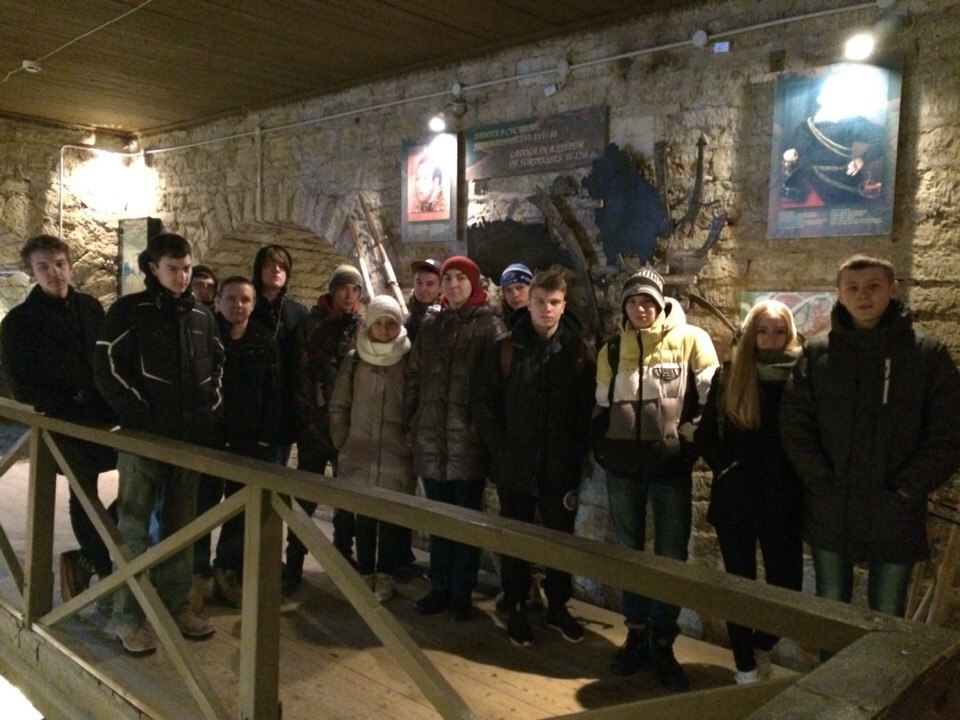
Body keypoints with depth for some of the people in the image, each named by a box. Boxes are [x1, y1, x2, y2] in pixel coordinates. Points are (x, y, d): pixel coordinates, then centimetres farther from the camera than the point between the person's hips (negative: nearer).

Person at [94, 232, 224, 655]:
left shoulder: (201, 315, 10)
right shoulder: (129, 311, -4)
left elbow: (216, 365, 20)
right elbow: (108, 370, -8)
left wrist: (210, 409, 8)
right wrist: (141, 416, -13)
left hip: (191, 435, 5)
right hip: (144, 435, -5)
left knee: (180, 522, 12)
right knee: (135, 526, 1)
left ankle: (176, 605, 24)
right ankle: (129, 616, 11)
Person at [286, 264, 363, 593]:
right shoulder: (311, 325, 0)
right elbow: (301, 373, -4)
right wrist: (311, 414, -10)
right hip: (315, 424, -2)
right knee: (306, 495, 2)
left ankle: (344, 554, 28)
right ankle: (294, 562, 12)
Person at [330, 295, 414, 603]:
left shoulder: (409, 360, -3)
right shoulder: (354, 359, 2)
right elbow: (338, 406, 7)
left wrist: (414, 441, -1)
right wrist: (341, 443, 5)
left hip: (397, 454, -1)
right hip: (361, 453, 1)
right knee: (365, 516, 8)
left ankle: (384, 576, 20)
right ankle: (366, 574, 22)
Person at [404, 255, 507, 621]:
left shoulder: (489, 324, -2)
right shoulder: (430, 325, 13)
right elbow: (414, 374, 14)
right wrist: (411, 417, 9)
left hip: (468, 436, -4)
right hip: (431, 435, 5)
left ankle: (461, 593, 17)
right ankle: (439, 587, 25)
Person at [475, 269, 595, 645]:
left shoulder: (579, 351, -1)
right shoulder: (505, 349, -2)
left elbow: (589, 409, -2)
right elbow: (485, 403, -1)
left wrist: (578, 456, -6)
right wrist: (501, 448, -7)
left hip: (561, 469, 1)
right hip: (514, 468, 0)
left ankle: (558, 606, 32)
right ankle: (516, 608, 28)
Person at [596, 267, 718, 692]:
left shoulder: (690, 339, -3)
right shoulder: (612, 350, 8)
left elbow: (712, 397, -2)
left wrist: (691, 438, -6)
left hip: (671, 463, -3)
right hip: (624, 463, 3)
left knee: (671, 555, 3)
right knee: (628, 550, 12)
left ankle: (662, 644, 18)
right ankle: (637, 635, 26)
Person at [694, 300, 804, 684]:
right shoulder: (728, 378, 1)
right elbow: (705, 434, 5)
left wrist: (803, 478, -10)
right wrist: (725, 465, -8)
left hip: (784, 500, 0)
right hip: (736, 498, 0)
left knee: (786, 586, 5)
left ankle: (762, 647, 34)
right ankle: (746, 667, 27)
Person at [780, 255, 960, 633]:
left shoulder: (928, 354, -1)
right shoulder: (815, 354, 3)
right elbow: (793, 425, -1)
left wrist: (910, 488, -11)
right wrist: (821, 482, -10)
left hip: (896, 517, -1)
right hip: (829, 515, 1)